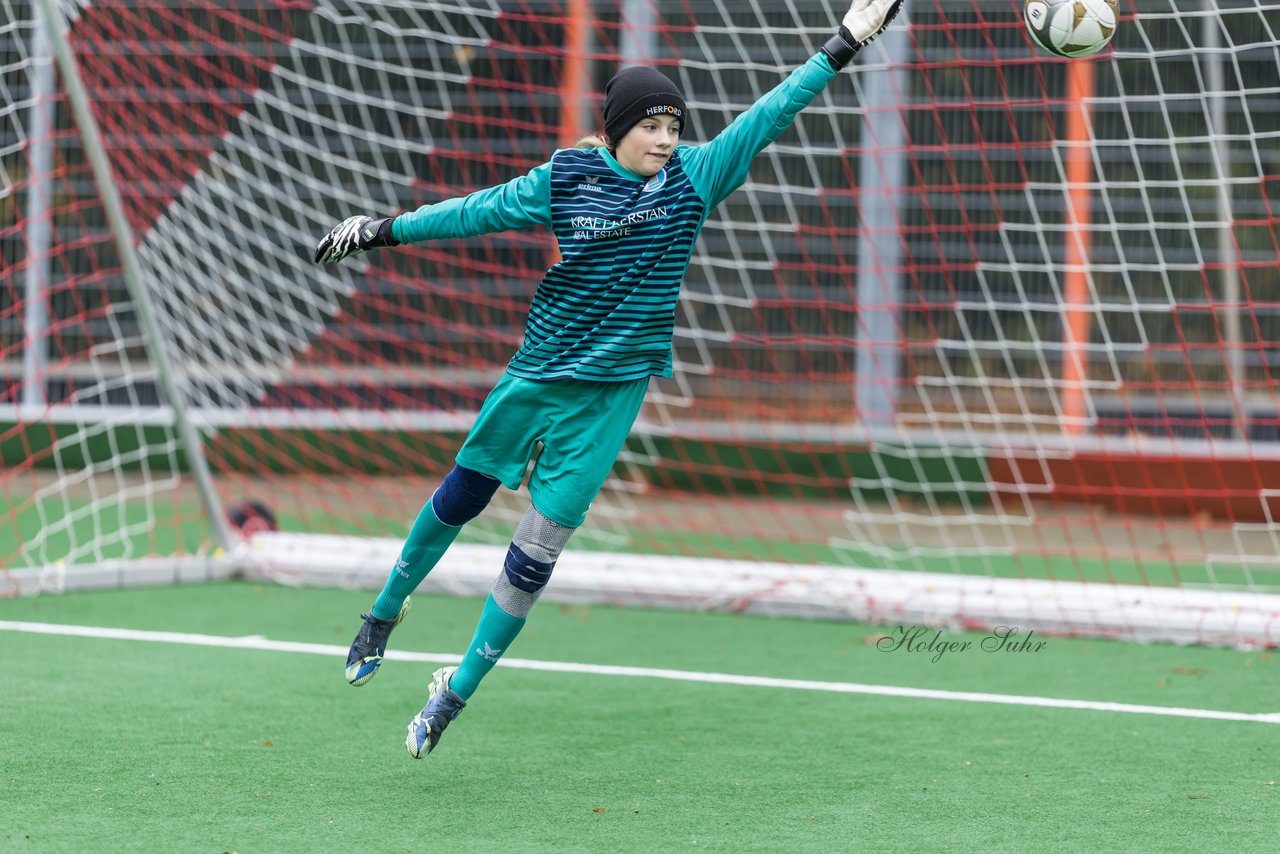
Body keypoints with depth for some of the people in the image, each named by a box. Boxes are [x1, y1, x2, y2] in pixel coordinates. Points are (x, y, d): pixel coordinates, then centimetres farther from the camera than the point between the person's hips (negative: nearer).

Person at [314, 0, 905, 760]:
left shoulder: (693, 178, -5)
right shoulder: (565, 178, -5)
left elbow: (769, 116, -8)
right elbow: (479, 211, 4)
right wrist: (385, 230, 5)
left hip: (611, 394, -1)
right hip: (535, 375, 1)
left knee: (535, 557, -2)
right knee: (458, 499, 14)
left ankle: (457, 691, 11)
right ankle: (385, 614, 39)